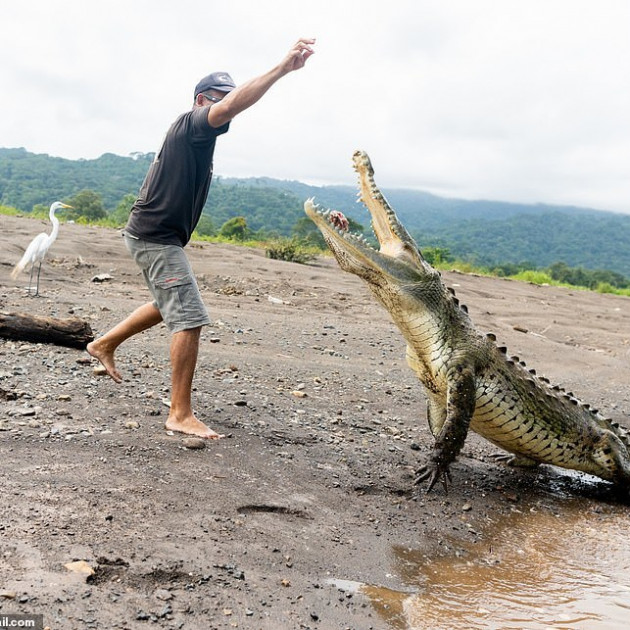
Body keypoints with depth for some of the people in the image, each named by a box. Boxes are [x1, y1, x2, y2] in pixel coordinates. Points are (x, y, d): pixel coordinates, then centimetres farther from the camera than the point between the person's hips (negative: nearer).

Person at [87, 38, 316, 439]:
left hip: (158, 236, 11)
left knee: (170, 307, 27)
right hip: (156, 237, -11)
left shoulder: (197, 135, 18)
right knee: (190, 318, -13)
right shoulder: (193, 123, -13)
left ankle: (105, 344, 40)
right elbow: (229, 108, -33)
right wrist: (282, 69, -40)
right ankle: (181, 414, -8)